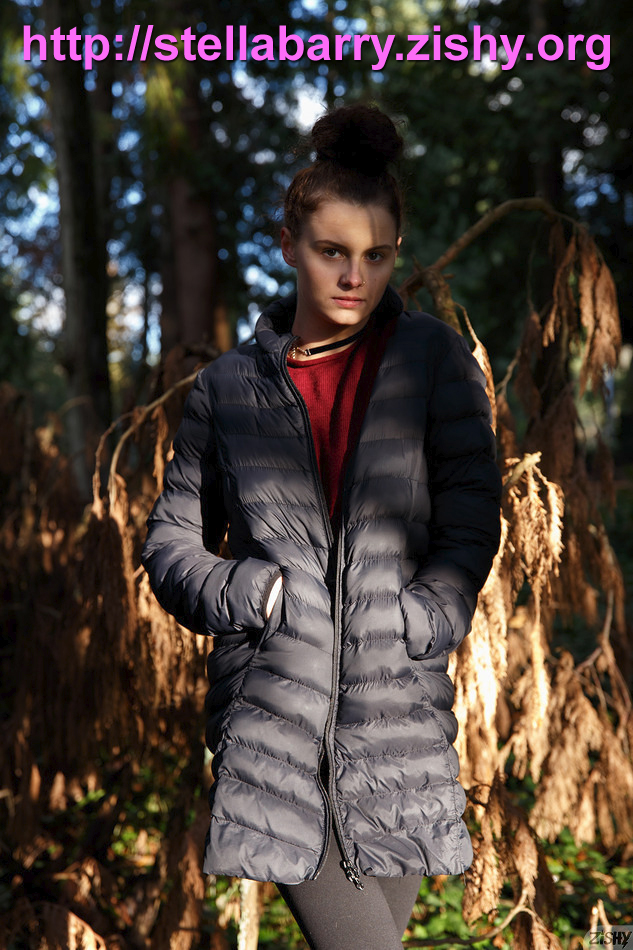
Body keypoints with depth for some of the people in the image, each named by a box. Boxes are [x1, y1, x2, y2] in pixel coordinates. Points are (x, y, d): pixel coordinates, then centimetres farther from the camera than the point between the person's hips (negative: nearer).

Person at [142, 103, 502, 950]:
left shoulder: (436, 360, 5)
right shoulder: (230, 384, 6)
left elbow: (471, 525, 1)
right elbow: (172, 541, 10)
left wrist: (402, 628, -11)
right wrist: (253, 596, -8)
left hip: (397, 709, 1)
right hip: (269, 714, 0)